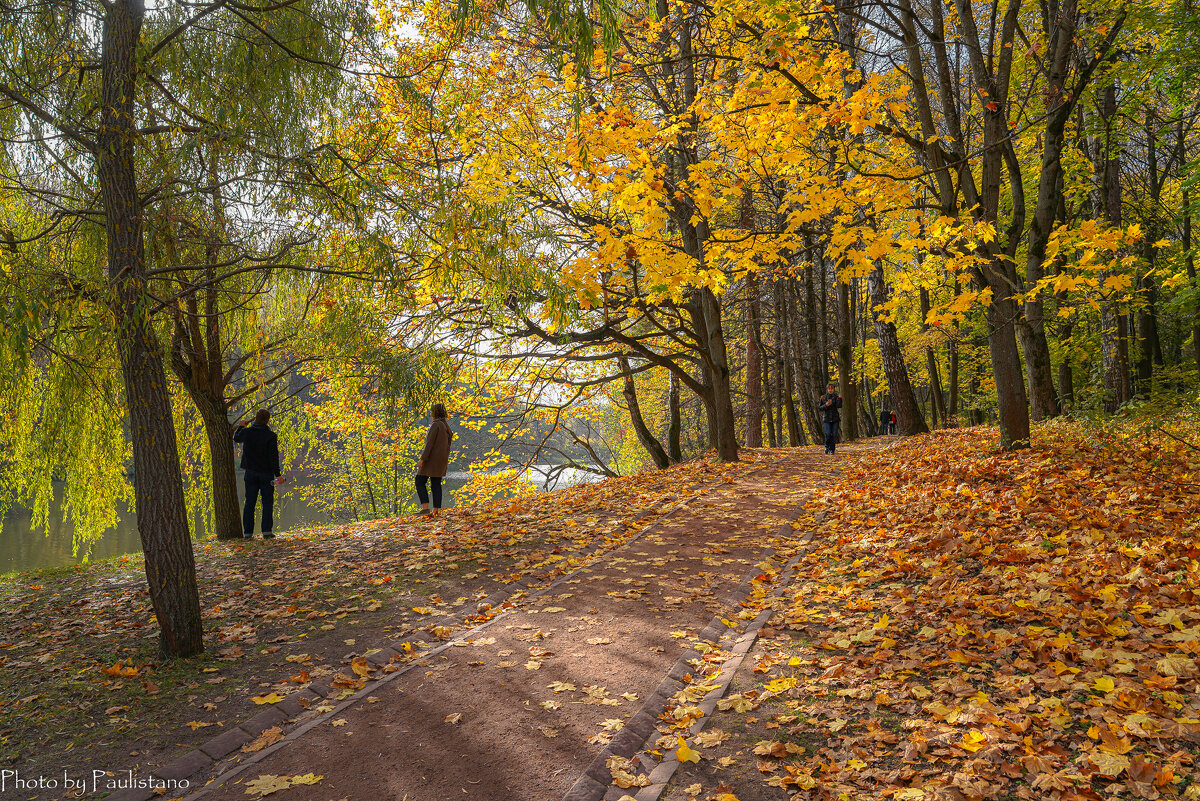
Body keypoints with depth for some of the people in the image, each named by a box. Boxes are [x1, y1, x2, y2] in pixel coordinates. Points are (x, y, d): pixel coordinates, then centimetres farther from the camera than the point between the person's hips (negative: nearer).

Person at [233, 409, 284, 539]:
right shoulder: (271, 436, -12)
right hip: (266, 473, -3)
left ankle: (248, 532, 6)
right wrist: (278, 474, -13)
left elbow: (236, 438, 22)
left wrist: (240, 426, 40)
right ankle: (267, 531, -2)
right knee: (267, 502, 4)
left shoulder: (246, 432, -3)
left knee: (250, 502, 8)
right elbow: (273, 456, -15)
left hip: (250, 472, 3)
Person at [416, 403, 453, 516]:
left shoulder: (435, 425, -15)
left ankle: (425, 507, -12)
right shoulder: (446, 426, 12)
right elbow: (448, 444, 15)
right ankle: (436, 510, 7)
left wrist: (422, 459, -21)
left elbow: (430, 443, -20)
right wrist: (445, 461, 21)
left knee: (420, 482, -2)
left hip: (432, 458, -8)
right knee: (436, 484, 9)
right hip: (442, 459, 8)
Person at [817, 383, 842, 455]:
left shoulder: (836, 397, 2)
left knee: (834, 434, -3)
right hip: (827, 418, -1)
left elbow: (839, 406, -11)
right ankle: (827, 447, 13)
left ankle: (832, 450, 9)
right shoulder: (823, 398, 4)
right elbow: (820, 408, 3)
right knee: (828, 434, -12)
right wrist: (825, 405, -14)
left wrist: (840, 399, -23)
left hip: (835, 418, 1)